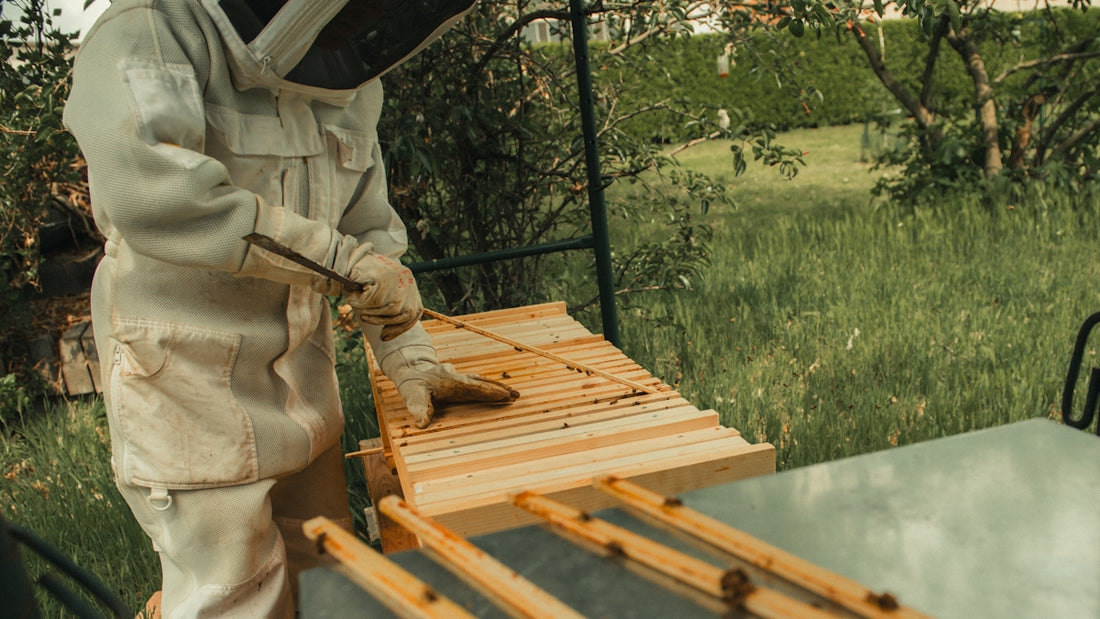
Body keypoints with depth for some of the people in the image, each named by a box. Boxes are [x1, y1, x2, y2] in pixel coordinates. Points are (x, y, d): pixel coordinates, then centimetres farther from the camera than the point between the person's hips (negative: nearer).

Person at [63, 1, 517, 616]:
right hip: (189, 388, -7)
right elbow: (143, 182, -34)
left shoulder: (354, 87, 6)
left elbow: (372, 229, 10)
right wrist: (346, 260, -31)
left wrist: (413, 359, -1)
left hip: (304, 382, 7)